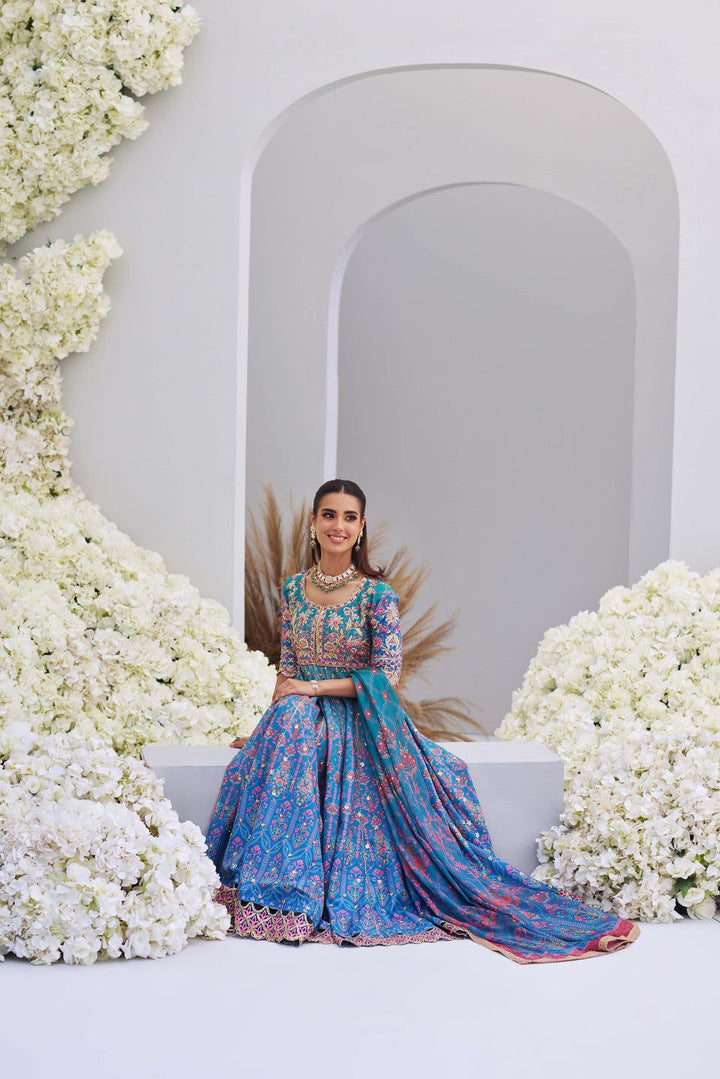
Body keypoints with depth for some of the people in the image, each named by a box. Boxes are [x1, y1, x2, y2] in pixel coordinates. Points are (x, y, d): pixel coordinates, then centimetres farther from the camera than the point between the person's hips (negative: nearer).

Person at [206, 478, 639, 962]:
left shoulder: (378, 595, -7)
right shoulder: (293, 590, 7)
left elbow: (387, 676, -12)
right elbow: (287, 668, 12)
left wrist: (313, 688, -13)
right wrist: (271, 721, 1)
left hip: (362, 726, -3)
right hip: (304, 719, 3)